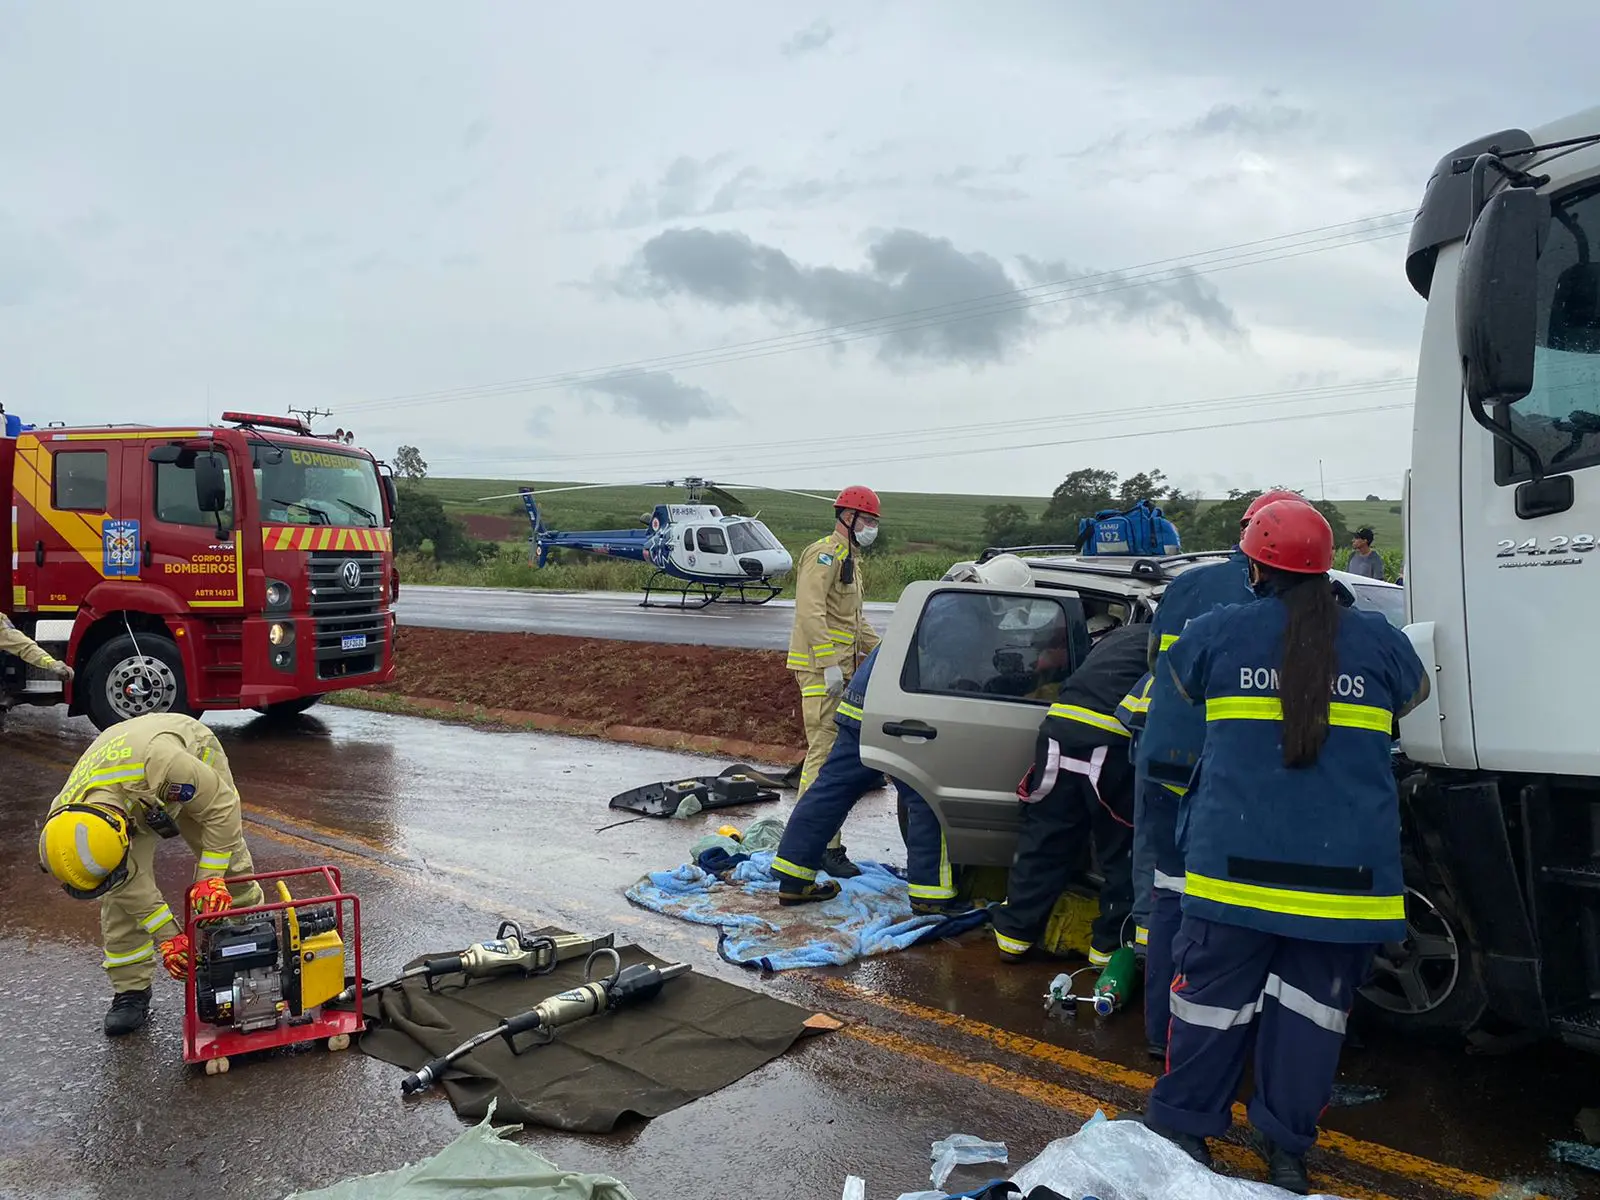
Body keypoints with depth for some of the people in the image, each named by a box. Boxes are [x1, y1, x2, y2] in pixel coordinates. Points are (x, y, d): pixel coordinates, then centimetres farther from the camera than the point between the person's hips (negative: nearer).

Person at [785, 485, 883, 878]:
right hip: (821, 669, -10)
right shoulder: (825, 554, -10)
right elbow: (811, 612, -22)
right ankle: (825, 845, -7)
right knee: (826, 753, -10)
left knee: (832, 754, 13)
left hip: (839, 669, 10)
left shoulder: (848, 560, 22)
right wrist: (829, 664, -27)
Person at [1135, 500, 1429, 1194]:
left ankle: (1182, 1125, 23)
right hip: (1346, 870, 1)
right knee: (1313, 1007, 12)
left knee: (1216, 994, 10)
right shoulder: (1377, 640, 3)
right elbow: (1415, 695, 24)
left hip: (1235, 859, -1)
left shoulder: (1219, 631, -1)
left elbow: (1177, 683, 18)